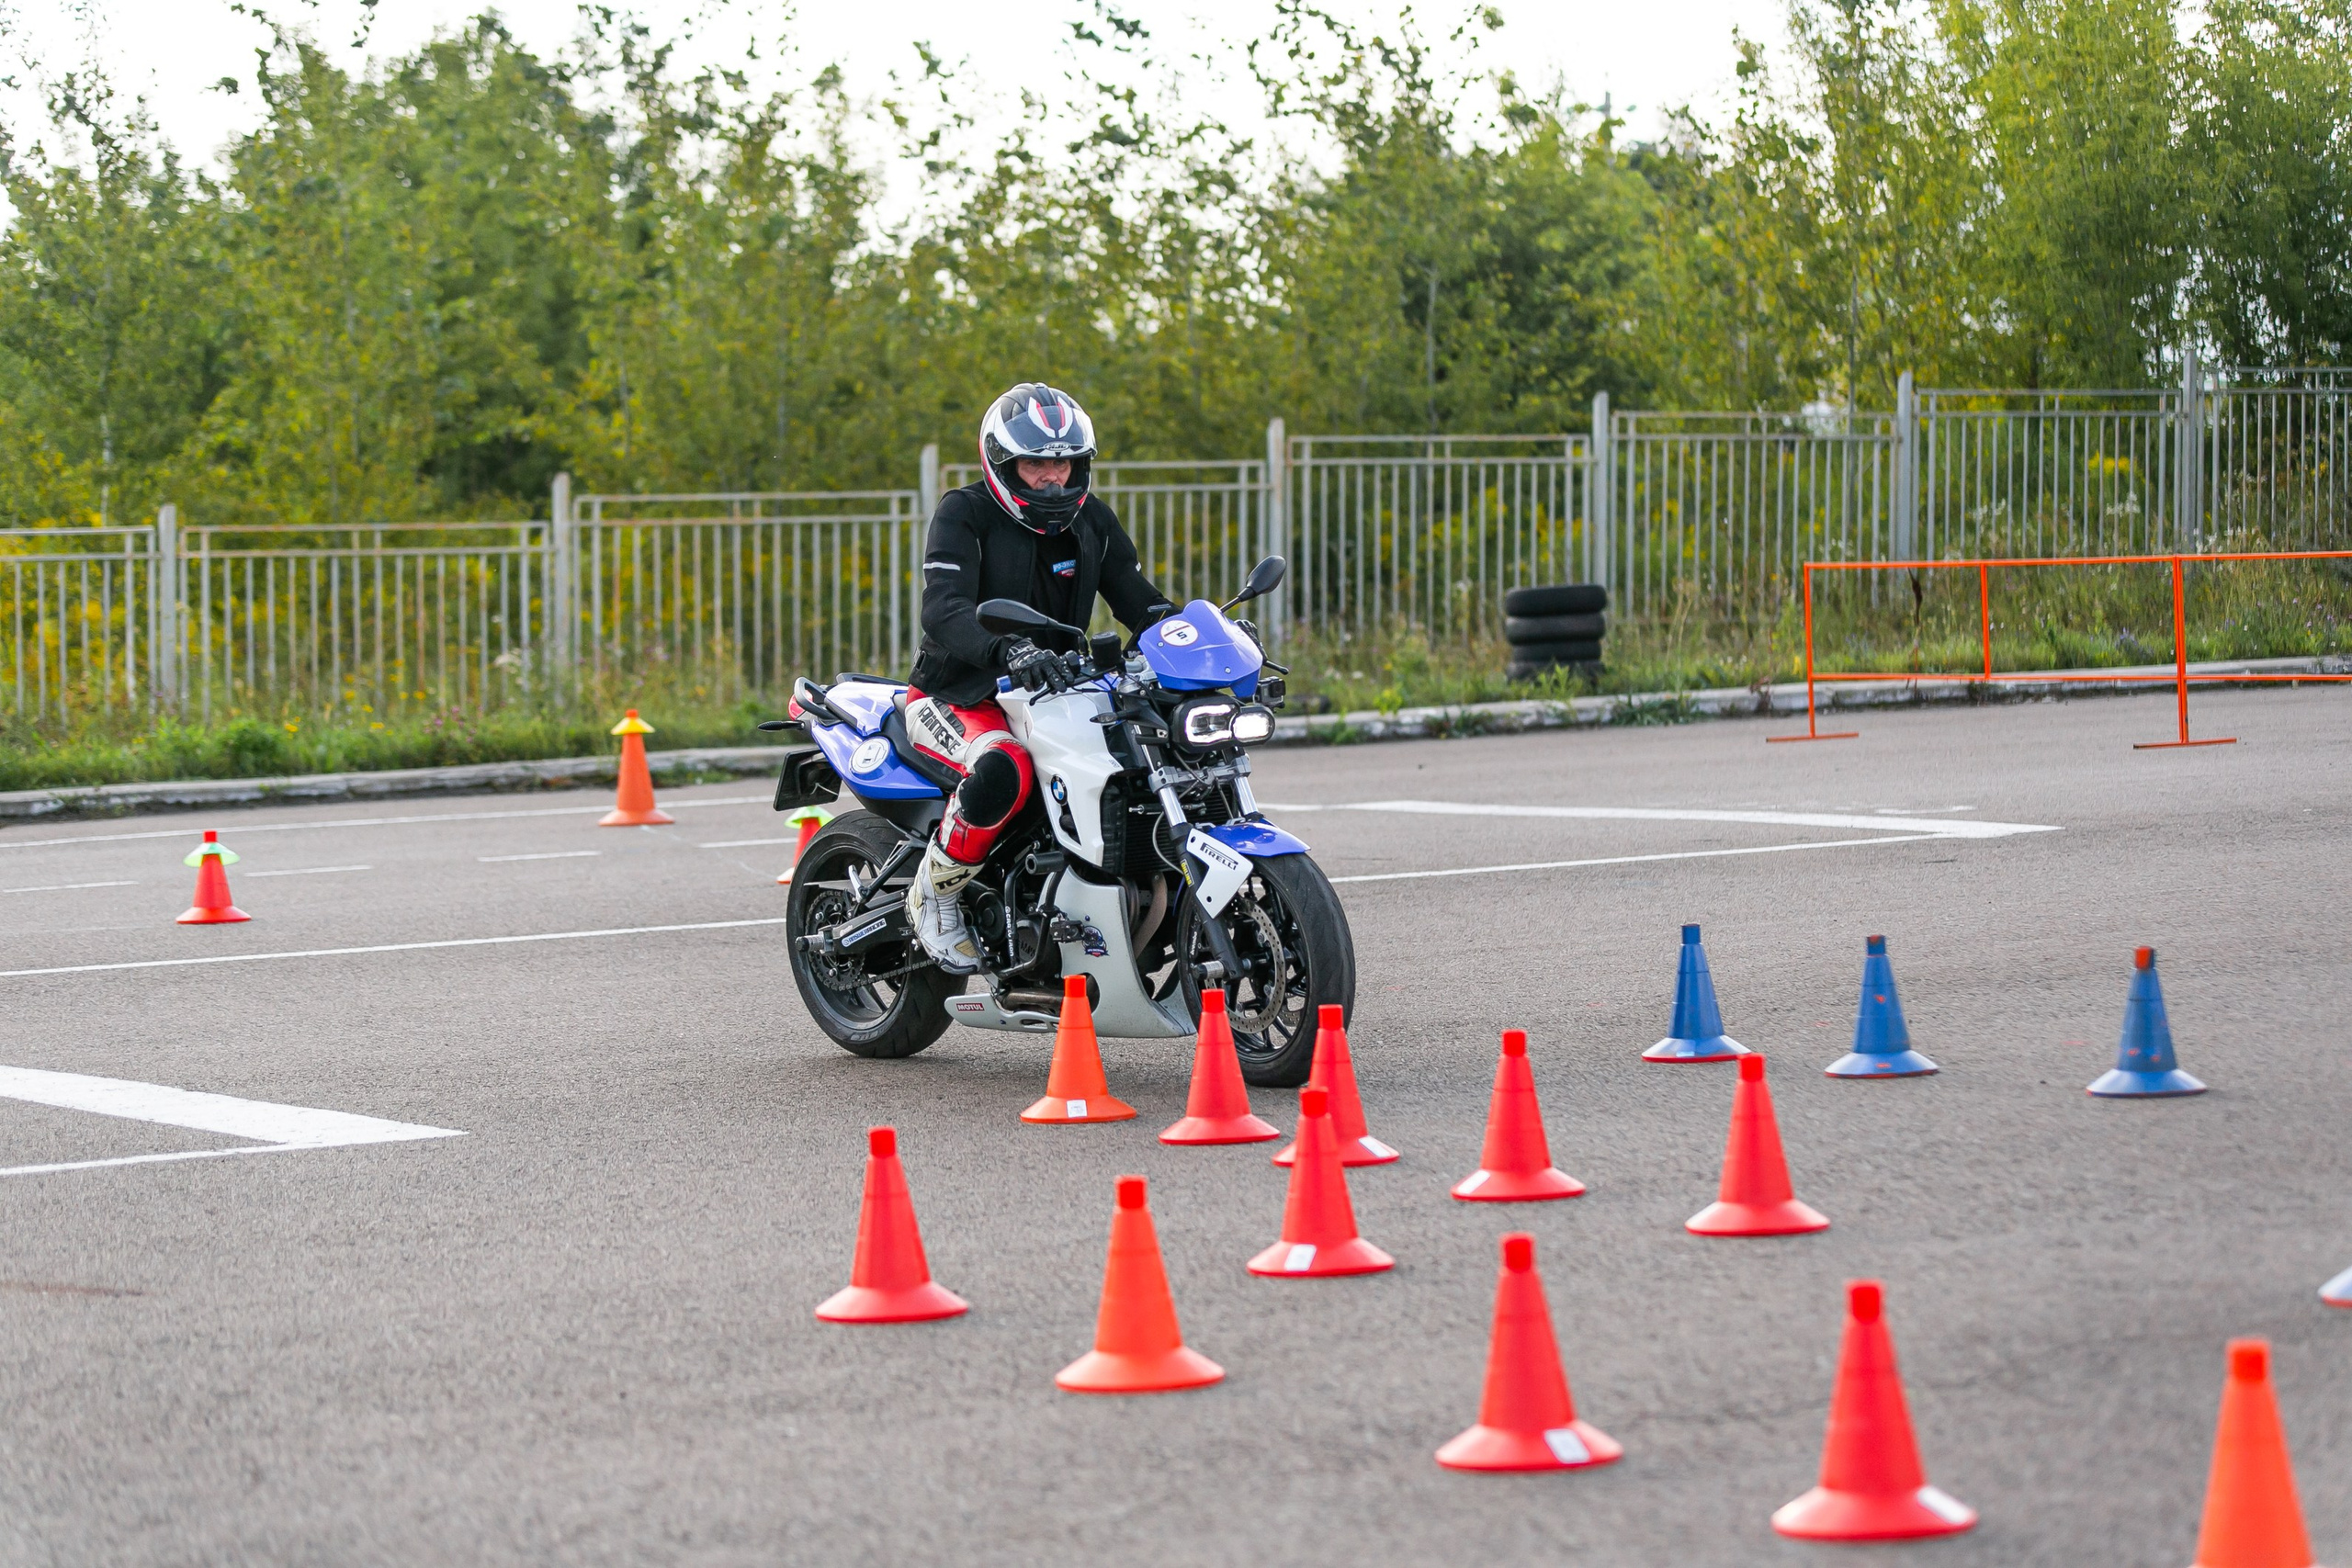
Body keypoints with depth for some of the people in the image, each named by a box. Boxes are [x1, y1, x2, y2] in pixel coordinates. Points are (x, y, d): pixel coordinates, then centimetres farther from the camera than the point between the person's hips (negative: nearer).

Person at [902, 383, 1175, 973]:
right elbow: (944, 613, -28)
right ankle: (934, 895, -16)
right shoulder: (963, 514, -13)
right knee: (1005, 768, -39)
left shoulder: (1091, 519, 7)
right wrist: (1008, 650, -48)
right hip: (955, 697, -6)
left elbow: (1137, 599, 9)